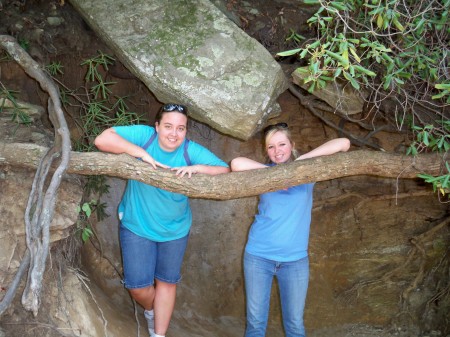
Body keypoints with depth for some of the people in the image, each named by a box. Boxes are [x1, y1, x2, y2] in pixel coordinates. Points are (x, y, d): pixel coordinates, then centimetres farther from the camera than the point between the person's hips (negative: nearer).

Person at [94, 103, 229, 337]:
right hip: (137, 225, -1)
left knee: (167, 282, 15)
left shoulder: (192, 150, -16)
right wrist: (142, 153, -34)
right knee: (138, 285, 4)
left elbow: (226, 172, -18)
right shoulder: (144, 135, -20)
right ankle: (151, 311, 40)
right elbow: (102, 139, -29)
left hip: (175, 229, 2)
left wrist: (197, 168, -35)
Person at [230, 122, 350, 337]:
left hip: (295, 259, 0)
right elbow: (237, 164, -21)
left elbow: (343, 144, -11)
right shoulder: (264, 172, 1)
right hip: (258, 256, 0)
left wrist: (301, 160, -17)